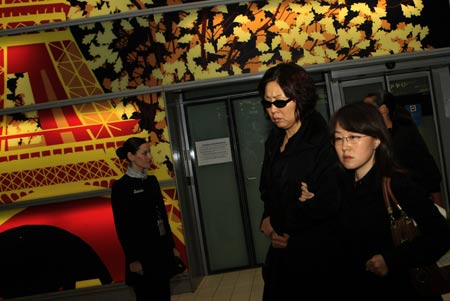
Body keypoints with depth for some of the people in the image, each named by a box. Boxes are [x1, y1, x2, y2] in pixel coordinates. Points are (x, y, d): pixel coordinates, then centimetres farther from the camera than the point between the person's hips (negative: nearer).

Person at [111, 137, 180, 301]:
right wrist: (133, 259, -13)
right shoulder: (120, 186, -10)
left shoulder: (152, 180, 9)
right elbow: (122, 226, -11)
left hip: (162, 249, 6)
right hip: (142, 251, -6)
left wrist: (171, 245, 13)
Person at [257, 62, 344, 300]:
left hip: (317, 254, -7)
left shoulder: (322, 140, -16)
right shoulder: (274, 142, 9)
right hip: (283, 250, 7)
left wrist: (276, 223, -8)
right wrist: (267, 222, -5)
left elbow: (327, 203, -20)